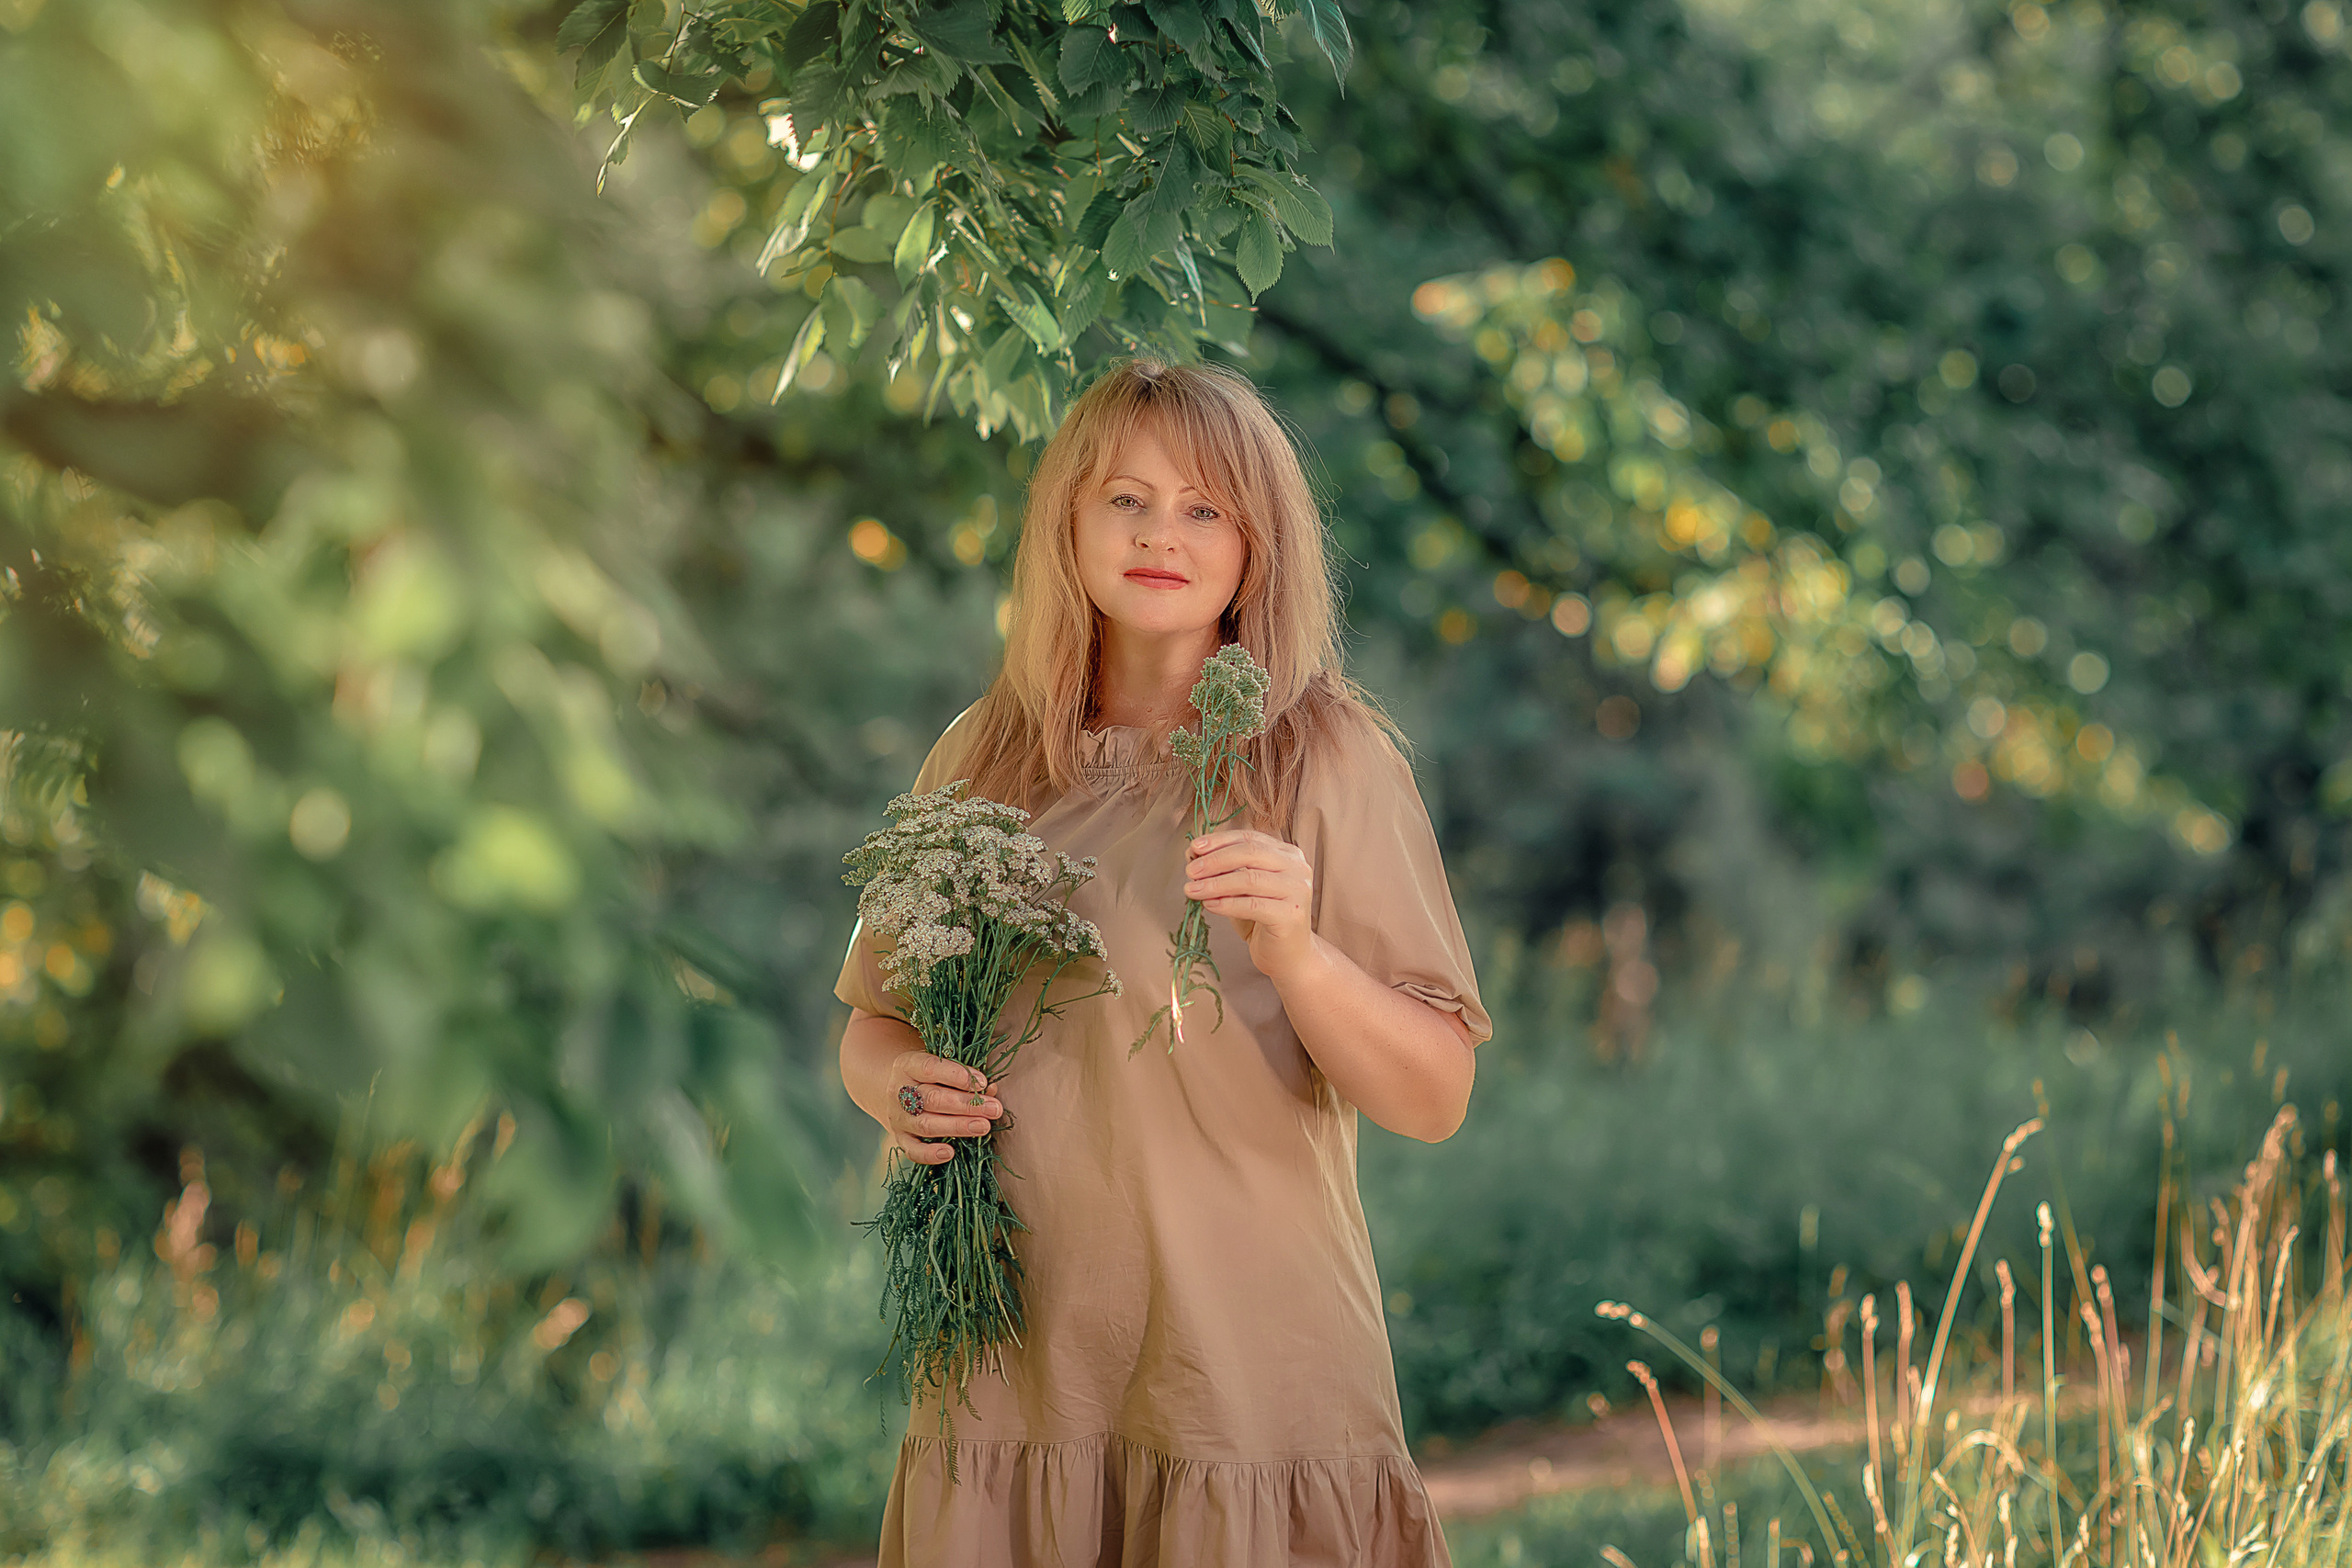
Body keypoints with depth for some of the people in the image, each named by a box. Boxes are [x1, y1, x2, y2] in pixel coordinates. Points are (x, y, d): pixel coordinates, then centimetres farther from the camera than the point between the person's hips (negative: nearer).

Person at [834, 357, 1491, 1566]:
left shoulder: (1328, 760, -4)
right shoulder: (982, 761, 7)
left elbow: (1435, 1099, -8)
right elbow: (872, 1021, 19)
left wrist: (1294, 954, -24)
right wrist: (895, 1084, -3)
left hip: (1250, 1379, -3)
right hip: (1011, 1370, 3)